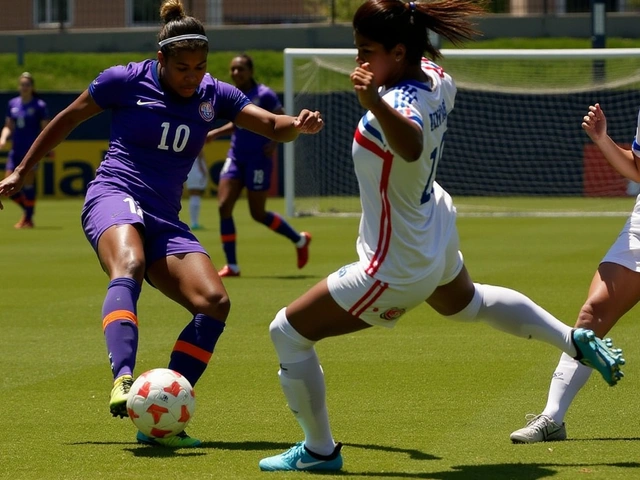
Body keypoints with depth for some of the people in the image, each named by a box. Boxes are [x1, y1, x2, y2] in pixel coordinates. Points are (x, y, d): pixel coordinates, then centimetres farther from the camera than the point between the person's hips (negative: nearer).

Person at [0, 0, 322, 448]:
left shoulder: (213, 95, 9)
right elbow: (67, 119, 11)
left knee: (215, 302, -16)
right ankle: (123, 380, -58)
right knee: (129, 265, -39)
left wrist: (299, 124, -20)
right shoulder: (126, 81, -1)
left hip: (165, 221, 5)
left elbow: (272, 126, 4)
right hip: (115, 195, -5)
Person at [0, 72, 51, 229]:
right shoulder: (13, 104, 10)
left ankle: (29, 219, 4)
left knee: (28, 183, -8)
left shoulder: (39, 105, -3)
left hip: (32, 149, -5)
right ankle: (27, 210, 22)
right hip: (16, 149, 5)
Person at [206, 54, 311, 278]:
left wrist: (274, 141, -26)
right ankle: (231, 265, -2)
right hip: (236, 157, 6)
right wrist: (215, 133, 14)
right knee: (224, 206, -7)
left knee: (258, 214, 1)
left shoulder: (264, 95, -11)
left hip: (258, 159, -6)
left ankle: (300, 240, 26)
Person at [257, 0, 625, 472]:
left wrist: (374, 102, -79)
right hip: (436, 235, 10)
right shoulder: (434, 76, -10)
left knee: (289, 331, 1)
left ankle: (319, 451, 13)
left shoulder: (402, 103, -37)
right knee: (470, 302, 41)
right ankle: (579, 342, 47)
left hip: (395, 269, -10)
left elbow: (410, 143, -62)